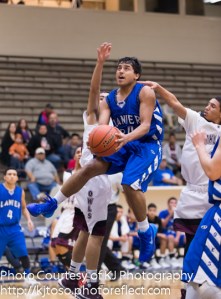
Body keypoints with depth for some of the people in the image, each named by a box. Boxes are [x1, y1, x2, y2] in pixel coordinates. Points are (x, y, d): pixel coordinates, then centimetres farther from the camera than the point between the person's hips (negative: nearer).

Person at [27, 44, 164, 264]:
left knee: (130, 185, -26)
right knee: (90, 167, -9)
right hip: (124, 145, 6)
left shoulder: (145, 92, -13)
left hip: (147, 146, -6)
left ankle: (146, 232, -6)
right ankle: (51, 205, 0)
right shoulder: (109, 100, 4)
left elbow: (145, 125, -21)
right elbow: (101, 125, -8)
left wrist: (126, 138, -41)